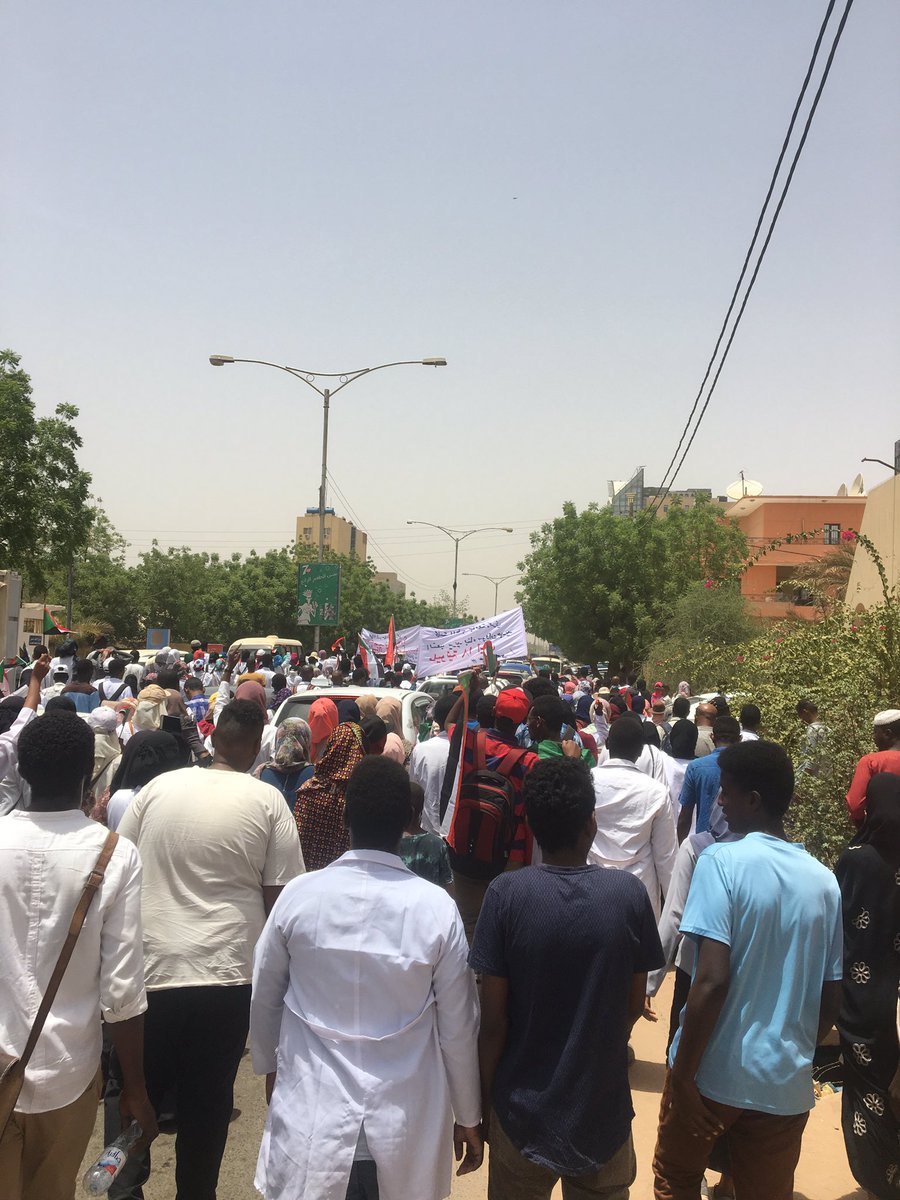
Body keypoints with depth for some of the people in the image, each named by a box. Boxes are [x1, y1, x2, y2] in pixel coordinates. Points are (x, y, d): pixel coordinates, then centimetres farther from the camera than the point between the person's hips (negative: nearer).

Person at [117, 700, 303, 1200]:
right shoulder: (267, 800, -7)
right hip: (227, 972, -1)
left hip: (150, 967, 1)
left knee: (139, 1090, 22)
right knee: (208, 1100, 16)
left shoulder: (157, 787, -2)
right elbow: (279, 895, -5)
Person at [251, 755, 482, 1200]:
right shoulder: (437, 908, -15)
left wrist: (269, 1066, 22)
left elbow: (264, 999, 3)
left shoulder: (298, 895, -12)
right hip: (407, 1130, 0)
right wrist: (468, 1116, 10)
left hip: (312, 1123, 0)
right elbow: (458, 1026, -6)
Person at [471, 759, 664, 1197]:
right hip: (603, 1108, 1)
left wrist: (484, 1098, 2)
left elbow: (493, 1020, -14)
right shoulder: (629, 893, -14)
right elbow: (634, 1006, -2)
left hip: (523, 1110, -1)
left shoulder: (506, 894, -18)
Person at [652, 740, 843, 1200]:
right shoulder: (824, 881, 1)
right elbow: (831, 1000, 6)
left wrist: (682, 1075, -13)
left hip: (714, 1073, -4)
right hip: (787, 1084, 4)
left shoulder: (722, 861, -16)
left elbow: (713, 980, -22)